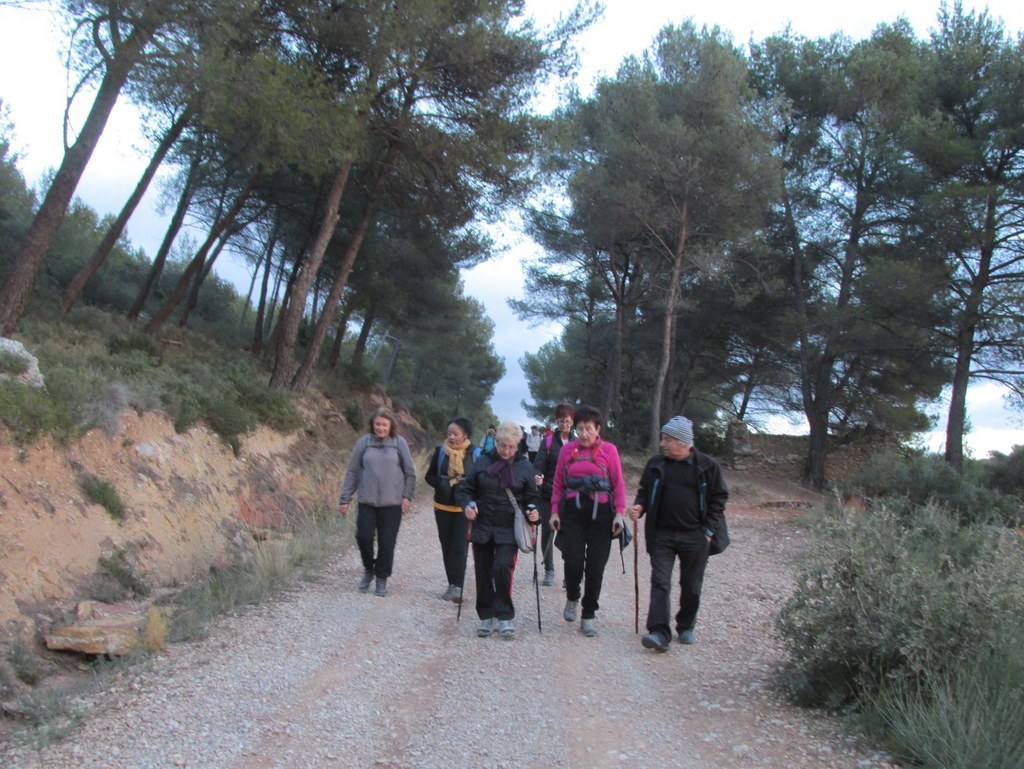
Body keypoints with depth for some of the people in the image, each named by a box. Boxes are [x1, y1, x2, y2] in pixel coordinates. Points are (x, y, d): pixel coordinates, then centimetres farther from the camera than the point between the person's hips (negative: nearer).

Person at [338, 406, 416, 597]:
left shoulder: (399, 443, -2)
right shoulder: (363, 443, -1)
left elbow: (410, 472, 4)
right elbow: (352, 472, 4)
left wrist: (407, 496, -4)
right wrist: (345, 499, 3)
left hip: (392, 503, -1)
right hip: (367, 501, 1)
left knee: (387, 542, 2)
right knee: (363, 536, -5)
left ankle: (382, 579, 18)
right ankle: (368, 569, 22)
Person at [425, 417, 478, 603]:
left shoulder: (474, 454, -7)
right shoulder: (440, 451, -1)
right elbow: (430, 476, 5)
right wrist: (441, 484, -16)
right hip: (443, 506, 3)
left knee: (459, 547, -11)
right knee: (447, 546, 11)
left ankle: (457, 586, -10)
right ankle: (452, 585, 22)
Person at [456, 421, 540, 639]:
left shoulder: (525, 466, 1)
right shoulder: (482, 462, 2)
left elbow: (531, 496, 9)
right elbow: (464, 488, 7)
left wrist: (532, 511, -11)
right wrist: (468, 504, -13)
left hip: (509, 529, -2)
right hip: (482, 526, 2)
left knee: (502, 567, -18)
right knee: (483, 571, 6)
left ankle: (505, 616, -3)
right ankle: (487, 617, 20)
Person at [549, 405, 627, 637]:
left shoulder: (609, 450, 1)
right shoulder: (567, 449, 6)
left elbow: (618, 484, 1)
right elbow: (558, 483, 10)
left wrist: (620, 513, -7)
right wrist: (554, 511, 5)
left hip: (600, 513, -1)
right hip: (572, 511, 1)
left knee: (595, 567, 2)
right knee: (573, 562, -8)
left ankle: (589, 615, 17)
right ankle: (572, 598, 24)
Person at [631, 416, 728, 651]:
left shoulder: (706, 466, -4)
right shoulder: (656, 464, 3)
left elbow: (719, 498, 1)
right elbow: (645, 491, 14)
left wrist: (709, 530, -5)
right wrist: (639, 507, -8)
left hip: (694, 537, -1)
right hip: (662, 535, 1)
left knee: (691, 586, 10)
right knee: (660, 582, -7)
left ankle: (686, 627, 27)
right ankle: (659, 632, -11)